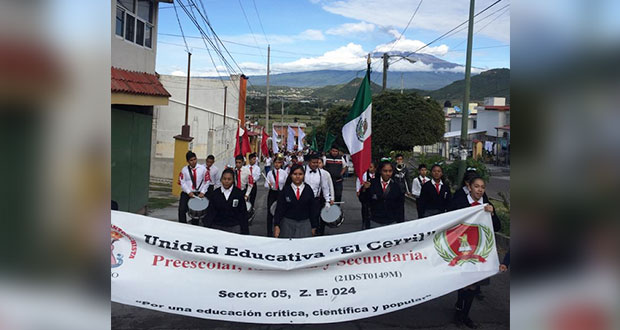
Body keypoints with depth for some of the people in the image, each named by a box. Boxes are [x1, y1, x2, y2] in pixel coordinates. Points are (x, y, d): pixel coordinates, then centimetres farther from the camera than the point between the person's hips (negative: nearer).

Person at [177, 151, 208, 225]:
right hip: (186, 193, 0)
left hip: (198, 194, 0)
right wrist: (189, 192, -12)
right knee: (182, 210, -10)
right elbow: (182, 182, -2)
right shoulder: (184, 169, 1)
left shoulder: (202, 169, -1)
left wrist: (202, 192, -9)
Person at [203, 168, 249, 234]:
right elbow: (210, 213, 3)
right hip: (217, 227, 1)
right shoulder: (215, 194, 2)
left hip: (234, 228, -1)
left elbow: (243, 214, 2)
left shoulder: (238, 193, -1)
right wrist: (206, 229, -6)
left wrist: (245, 231, 0)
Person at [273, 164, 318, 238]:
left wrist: (313, 226, 6)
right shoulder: (285, 190, -1)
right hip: (288, 224, 0)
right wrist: (276, 225, -7)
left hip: (305, 224, 0)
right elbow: (279, 209, -1)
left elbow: (312, 209, 5)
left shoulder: (308, 190, 1)